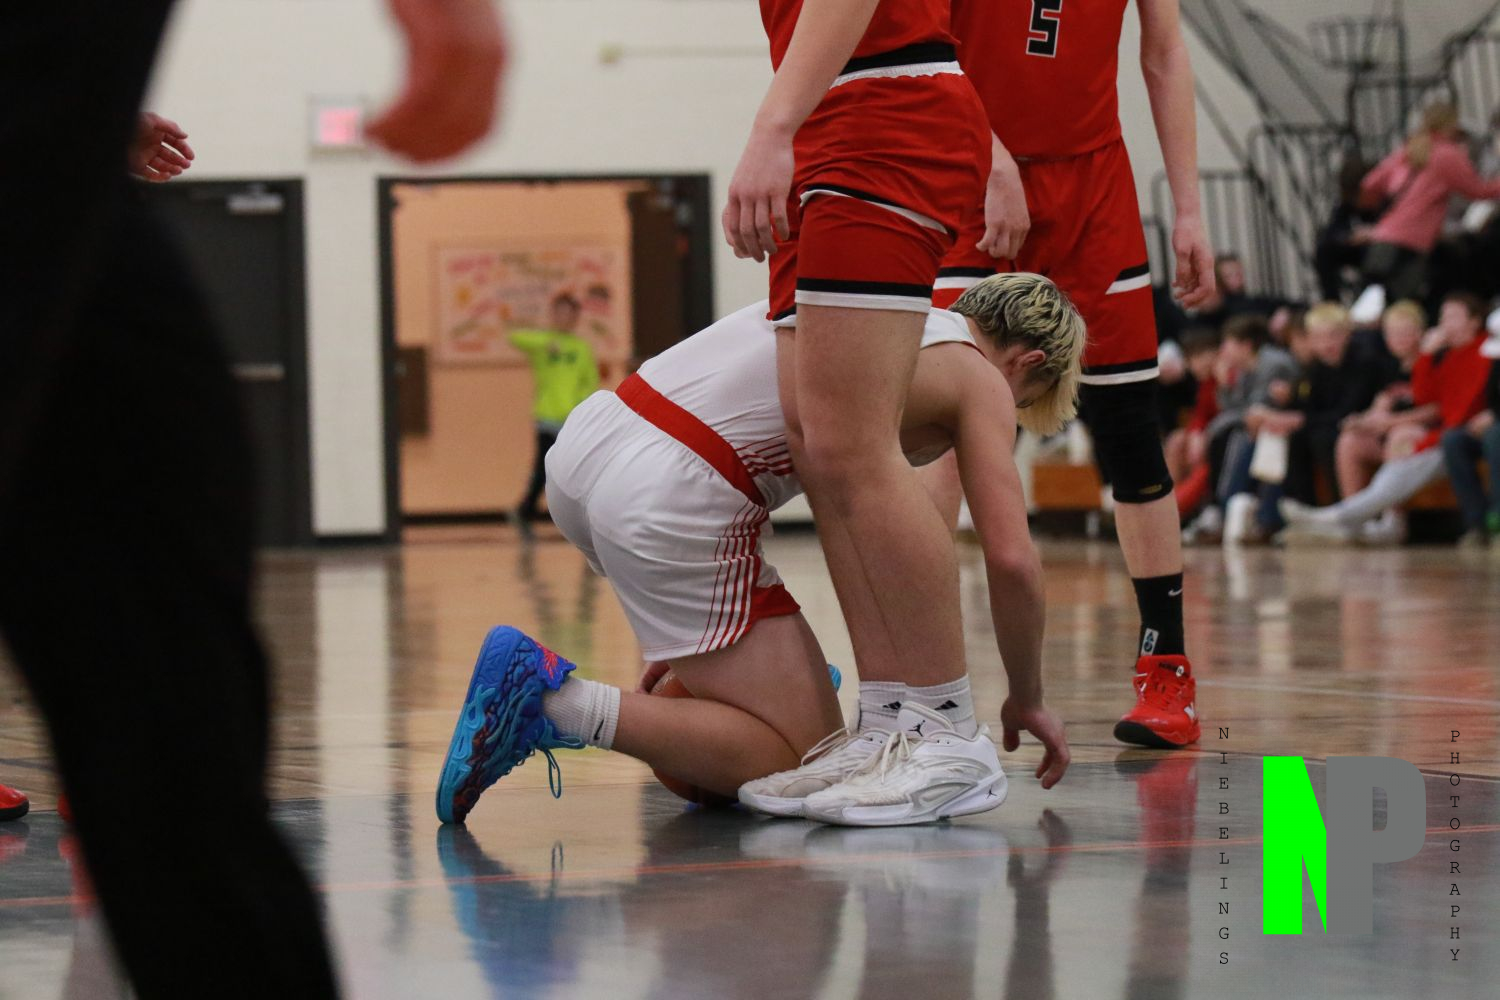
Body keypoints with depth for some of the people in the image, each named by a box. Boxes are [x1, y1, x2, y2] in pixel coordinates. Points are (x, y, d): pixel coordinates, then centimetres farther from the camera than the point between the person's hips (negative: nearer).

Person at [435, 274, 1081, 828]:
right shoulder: (981, 378, 6)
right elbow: (1011, 558, -3)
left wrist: (686, 636, 36)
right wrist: (1027, 699, 14)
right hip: (671, 500, -10)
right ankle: (548, 697, -14)